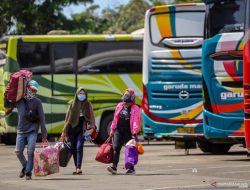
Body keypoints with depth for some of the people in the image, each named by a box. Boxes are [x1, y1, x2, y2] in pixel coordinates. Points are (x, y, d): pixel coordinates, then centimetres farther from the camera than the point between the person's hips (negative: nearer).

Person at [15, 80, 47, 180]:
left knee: (30, 151, -11)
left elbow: (41, 117, 1)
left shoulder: (37, 102, 2)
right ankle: (25, 166, 25)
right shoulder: (19, 100, 7)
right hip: (21, 130, 2)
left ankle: (28, 172, -5)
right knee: (18, 151, 0)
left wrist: (44, 132, -4)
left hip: (32, 130, -2)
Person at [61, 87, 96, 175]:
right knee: (73, 148, 5)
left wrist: (91, 127, -11)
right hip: (72, 128, 3)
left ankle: (78, 168, -20)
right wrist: (65, 131, 6)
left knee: (79, 147, -16)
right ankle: (76, 167, 15)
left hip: (82, 129, -3)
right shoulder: (72, 104, 8)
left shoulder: (88, 105, 5)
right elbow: (68, 117, 9)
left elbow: (91, 117, 4)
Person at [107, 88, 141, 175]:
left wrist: (135, 132, -24)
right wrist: (112, 130, 16)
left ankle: (131, 168, 14)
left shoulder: (135, 108, -2)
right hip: (118, 130, 4)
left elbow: (136, 121, -12)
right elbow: (115, 119, 18)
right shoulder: (119, 106, 14)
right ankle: (114, 167, -17)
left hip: (128, 132, -4)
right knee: (116, 148, -10)